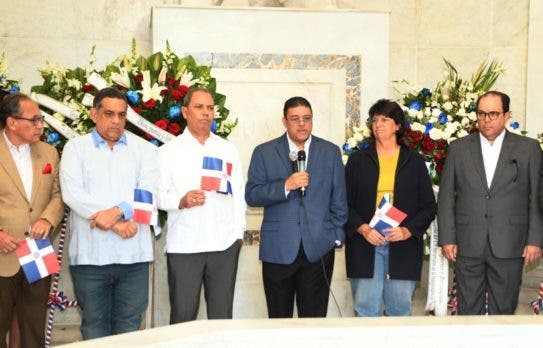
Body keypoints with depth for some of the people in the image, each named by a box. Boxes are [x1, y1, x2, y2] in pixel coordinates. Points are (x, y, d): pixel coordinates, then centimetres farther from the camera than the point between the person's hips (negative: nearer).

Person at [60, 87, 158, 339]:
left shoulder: (143, 148, 10)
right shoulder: (75, 148, 6)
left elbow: (149, 192, -3)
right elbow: (72, 194, -7)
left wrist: (117, 211, -20)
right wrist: (117, 224, -13)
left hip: (133, 254, 1)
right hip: (90, 254, -1)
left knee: (129, 326, 6)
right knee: (94, 326, 8)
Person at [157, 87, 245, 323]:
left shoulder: (228, 150, 13)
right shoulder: (168, 151, 5)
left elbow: (238, 193, 12)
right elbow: (158, 194, 0)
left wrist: (239, 232, 6)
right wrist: (181, 201, -18)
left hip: (225, 244, 2)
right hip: (183, 245, -2)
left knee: (222, 314, 8)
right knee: (183, 315, 3)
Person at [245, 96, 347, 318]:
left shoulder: (330, 152, 8)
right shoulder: (264, 153, 4)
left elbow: (338, 200, 10)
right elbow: (251, 196, -3)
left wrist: (336, 237, 4)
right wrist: (285, 186, -17)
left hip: (318, 249, 1)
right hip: (278, 250, 0)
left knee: (315, 319, 4)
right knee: (279, 318, 7)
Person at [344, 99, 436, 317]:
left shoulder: (415, 162, 9)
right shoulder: (357, 160, 9)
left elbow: (429, 206, 7)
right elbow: (345, 203, 5)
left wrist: (407, 230, -9)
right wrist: (363, 228, -11)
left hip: (403, 246, 0)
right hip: (365, 245, 0)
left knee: (400, 307, 4)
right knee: (366, 308, 0)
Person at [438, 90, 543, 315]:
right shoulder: (458, 148, 6)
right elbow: (446, 197, 6)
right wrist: (447, 239, 0)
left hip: (509, 246, -1)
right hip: (468, 246, 1)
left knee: (503, 311, 8)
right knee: (468, 310, 7)